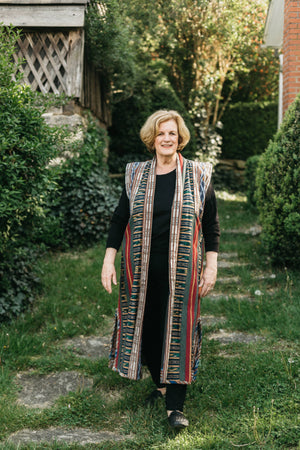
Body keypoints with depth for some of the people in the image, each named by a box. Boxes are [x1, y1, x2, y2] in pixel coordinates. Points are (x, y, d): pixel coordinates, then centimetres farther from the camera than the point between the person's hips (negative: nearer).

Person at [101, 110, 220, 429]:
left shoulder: (197, 175, 1)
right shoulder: (136, 175, 5)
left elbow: (211, 224, 3)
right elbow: (119, 219, 8)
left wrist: (211, 266, -2)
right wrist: (109, 260, 2)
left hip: (180, 270, -2)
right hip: (142, 269, 2)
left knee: (178, 329, -1)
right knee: (147, 326, 8)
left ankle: (175, 405, 7)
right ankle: (161, 383, 31)